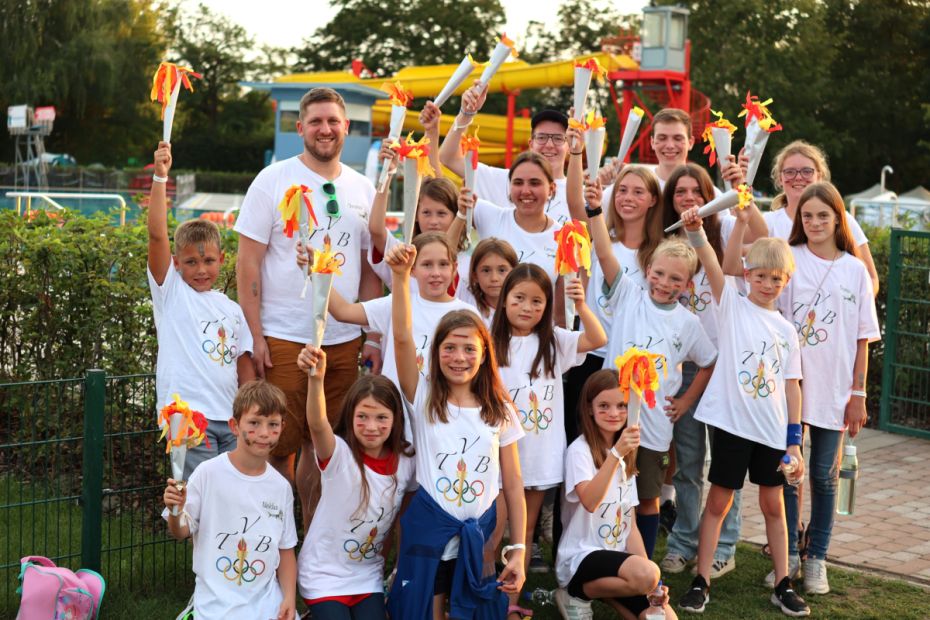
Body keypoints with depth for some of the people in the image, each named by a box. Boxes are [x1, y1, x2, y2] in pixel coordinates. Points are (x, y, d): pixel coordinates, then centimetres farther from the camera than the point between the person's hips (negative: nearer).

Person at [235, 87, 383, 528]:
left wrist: (373, 337, 8)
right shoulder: (274, 180, -2)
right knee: (279, 447, -1)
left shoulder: (362, 190, 11)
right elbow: (248, 262, -5)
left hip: (344, 343, 4)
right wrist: (256, 336, -10)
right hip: (283, 341, -4)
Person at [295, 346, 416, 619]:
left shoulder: (405, 462, -7)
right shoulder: (339, 454, -19)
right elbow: (317, 425, -40)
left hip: (368, 576, 4)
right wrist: (316, 378, -56)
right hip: (324, 575, -3)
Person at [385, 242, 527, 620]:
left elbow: (513, 485, 4)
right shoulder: (424, 399, -3)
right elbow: (403, 338, -19)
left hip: (480, 534, 2)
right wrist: (401, 276, -32)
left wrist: (518, 551, -1)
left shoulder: (499, 412, 3)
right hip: (427, 528, -2)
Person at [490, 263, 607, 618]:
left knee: (526, 529, 12)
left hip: (541, 455, 3)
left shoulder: (553, 341, 2)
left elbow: (598, 340, -9)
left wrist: (581, 305, -22)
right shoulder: (493, 344, -4)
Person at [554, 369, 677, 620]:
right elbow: (590, 502, -29)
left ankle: (592, 590, 8)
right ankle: (576, 594, -7)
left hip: (618, 558, 8)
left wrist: (651, 581, 0)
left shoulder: (626, 458, 13)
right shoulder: (580, 450, -11)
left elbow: (630, 524, 11)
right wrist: (616, 454, -36)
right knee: (646, 574, -34)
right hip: (581, 558, -7)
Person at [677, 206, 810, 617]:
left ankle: (783, 585, 19)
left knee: (773, 504, 11)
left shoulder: (786, 330, 8)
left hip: (773, 429, 3)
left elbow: (791, 385, 7)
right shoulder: (732, 306, 0)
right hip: (731, 421, -3)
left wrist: (794, 440, 3)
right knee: (718, 502, 3)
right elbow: (718, 267, -18)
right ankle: (701, 582, 11)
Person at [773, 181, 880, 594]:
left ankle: (816, 559, 20)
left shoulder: (855, 270, 3)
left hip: (834, 390, 1)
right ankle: (787, 554, 20)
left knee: (824, 477, 8)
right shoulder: (790, 260, -1)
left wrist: (858, 393, 0)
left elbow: (863, 339, 4)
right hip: (788, 385, -1)